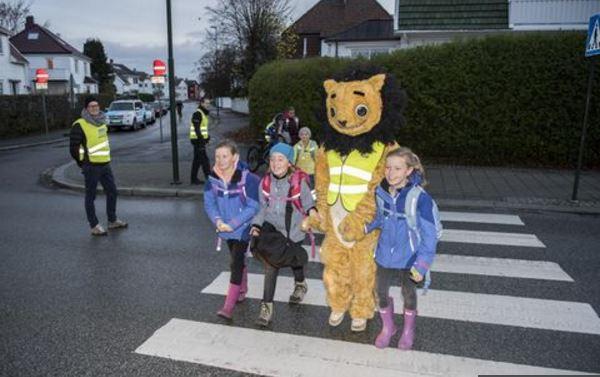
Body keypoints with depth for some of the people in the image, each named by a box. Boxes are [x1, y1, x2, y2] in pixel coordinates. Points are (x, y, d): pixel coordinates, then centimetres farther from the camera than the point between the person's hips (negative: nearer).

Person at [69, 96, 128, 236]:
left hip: (105, 164, 8)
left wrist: (104, 158, 16)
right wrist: (83, 164, -4)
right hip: (91, 167, -8)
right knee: (91, 196, 3)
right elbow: (73, 148, -12)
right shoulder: (80, 125, -12)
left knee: (112, 192, 14)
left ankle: (113, 221, 28)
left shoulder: (102, 122, 11)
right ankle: (94, 226, 11)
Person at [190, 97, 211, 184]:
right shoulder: (197, 113, -14)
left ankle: (194, 179, 17)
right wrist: (201, 139, -25)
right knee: (204, 159, -9)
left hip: (201, 139, 10)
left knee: (197, 160, 12)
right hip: (198, 140, -10)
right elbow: (196, 128, -21)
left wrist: (207, 136, 18)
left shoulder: (203, 113, 17)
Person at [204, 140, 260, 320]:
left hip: (243, 228, -5)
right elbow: (209, 203, -2)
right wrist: (218, 221, -19)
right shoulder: (213, 178, -8)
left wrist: (233, 224, -23)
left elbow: (253, 207, -20)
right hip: (226, 228, 5)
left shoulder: (247, 178, -23)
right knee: (238, 260, 22)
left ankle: (229, 306, -4)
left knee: (236, 263, -9)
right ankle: (242, 291, 44)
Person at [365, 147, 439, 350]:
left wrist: (422, 264, -21)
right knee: (381, 292, 17)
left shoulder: (419, 198, -26)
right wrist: (366, 227, -6)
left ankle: (408, 330, 47)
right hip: (385, 255, 3)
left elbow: (429, 235, -21)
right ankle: (388, 327, 45)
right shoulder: (381, 192, -12)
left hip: (409, 258, -3)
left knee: (409, 294, 21)